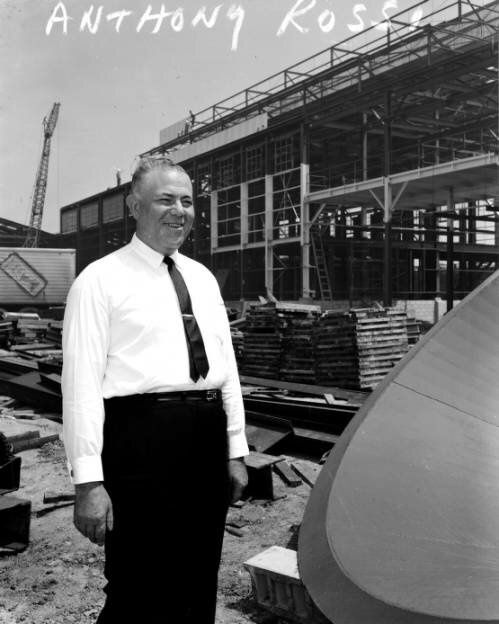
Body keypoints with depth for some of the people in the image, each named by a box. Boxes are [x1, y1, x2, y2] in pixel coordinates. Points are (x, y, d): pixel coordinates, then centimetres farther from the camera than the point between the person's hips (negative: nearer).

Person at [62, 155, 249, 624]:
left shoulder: (203, 278, 15)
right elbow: (81, 383, -11)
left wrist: (236, 452, 13)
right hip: (141, 433, -6)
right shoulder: (101, 280, -5)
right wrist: (88, 481, -15)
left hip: (208, 436, 6)